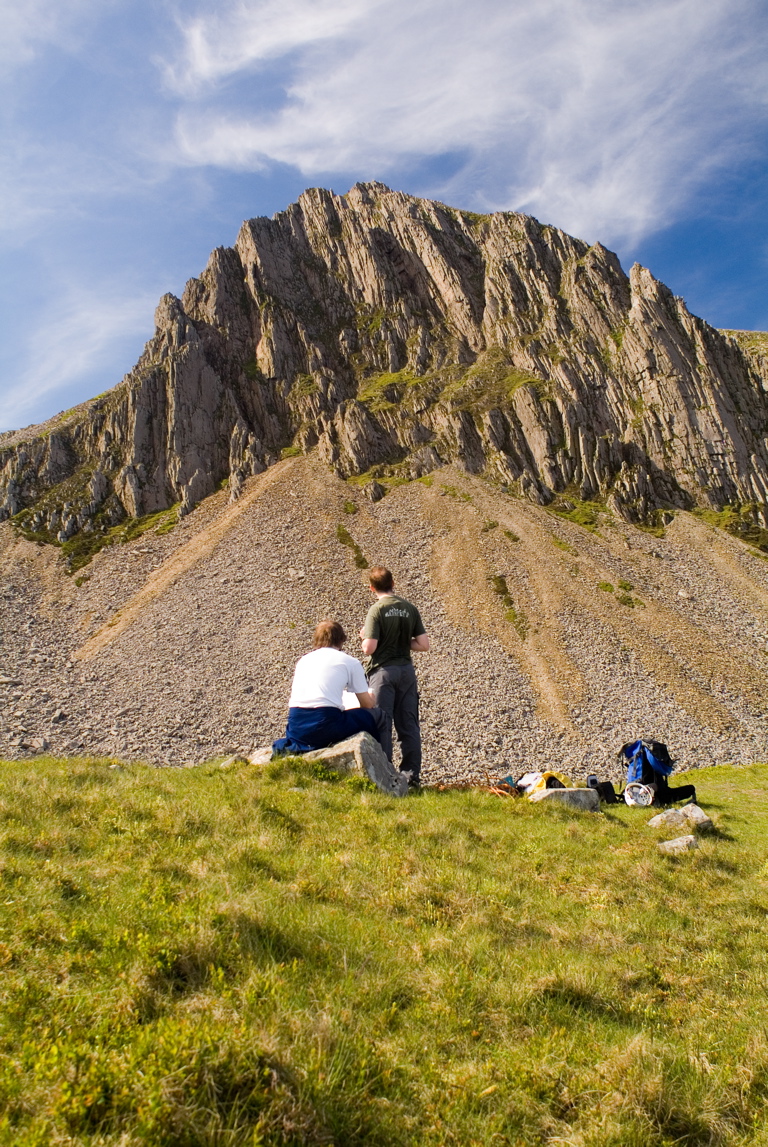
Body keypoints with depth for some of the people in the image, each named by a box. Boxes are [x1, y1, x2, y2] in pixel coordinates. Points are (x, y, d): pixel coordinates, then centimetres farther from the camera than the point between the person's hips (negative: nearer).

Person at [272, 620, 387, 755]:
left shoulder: (303, 659, 23)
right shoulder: (350, 662, 10)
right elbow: (367, 705, 14)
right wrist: (370, 696, 39)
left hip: (295, 727, 5)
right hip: (325, 724, -5)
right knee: (377, 716, 15)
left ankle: (297, 746, 10)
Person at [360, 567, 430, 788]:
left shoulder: (376, 610, -11)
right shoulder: (410, 608, 3)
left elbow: (369, 648, -17)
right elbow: (424, 645, 0)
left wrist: (365, 636, 3)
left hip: (383, 671, -5)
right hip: (406, 670, 5)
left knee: (382, 725, 2)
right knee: (409, 725, 9)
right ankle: (412, 776, 13)